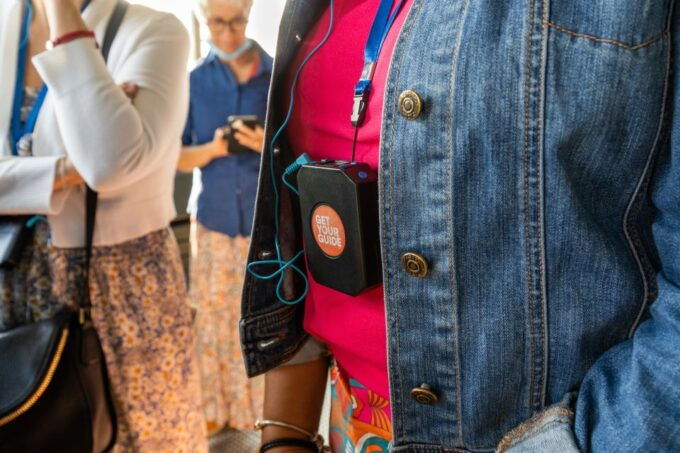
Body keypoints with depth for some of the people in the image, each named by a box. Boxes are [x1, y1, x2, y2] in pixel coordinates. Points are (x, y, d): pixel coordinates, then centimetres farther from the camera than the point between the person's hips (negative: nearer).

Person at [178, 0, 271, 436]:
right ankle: (217, 406, 23)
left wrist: (270, 145, -21)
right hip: (213, 215, 2)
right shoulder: (194, 81, 2)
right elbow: (175, 156, 3)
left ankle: (264, 406, 20)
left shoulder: (278, 76, -2)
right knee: (215, 314, 7)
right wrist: (212, 149, -16)